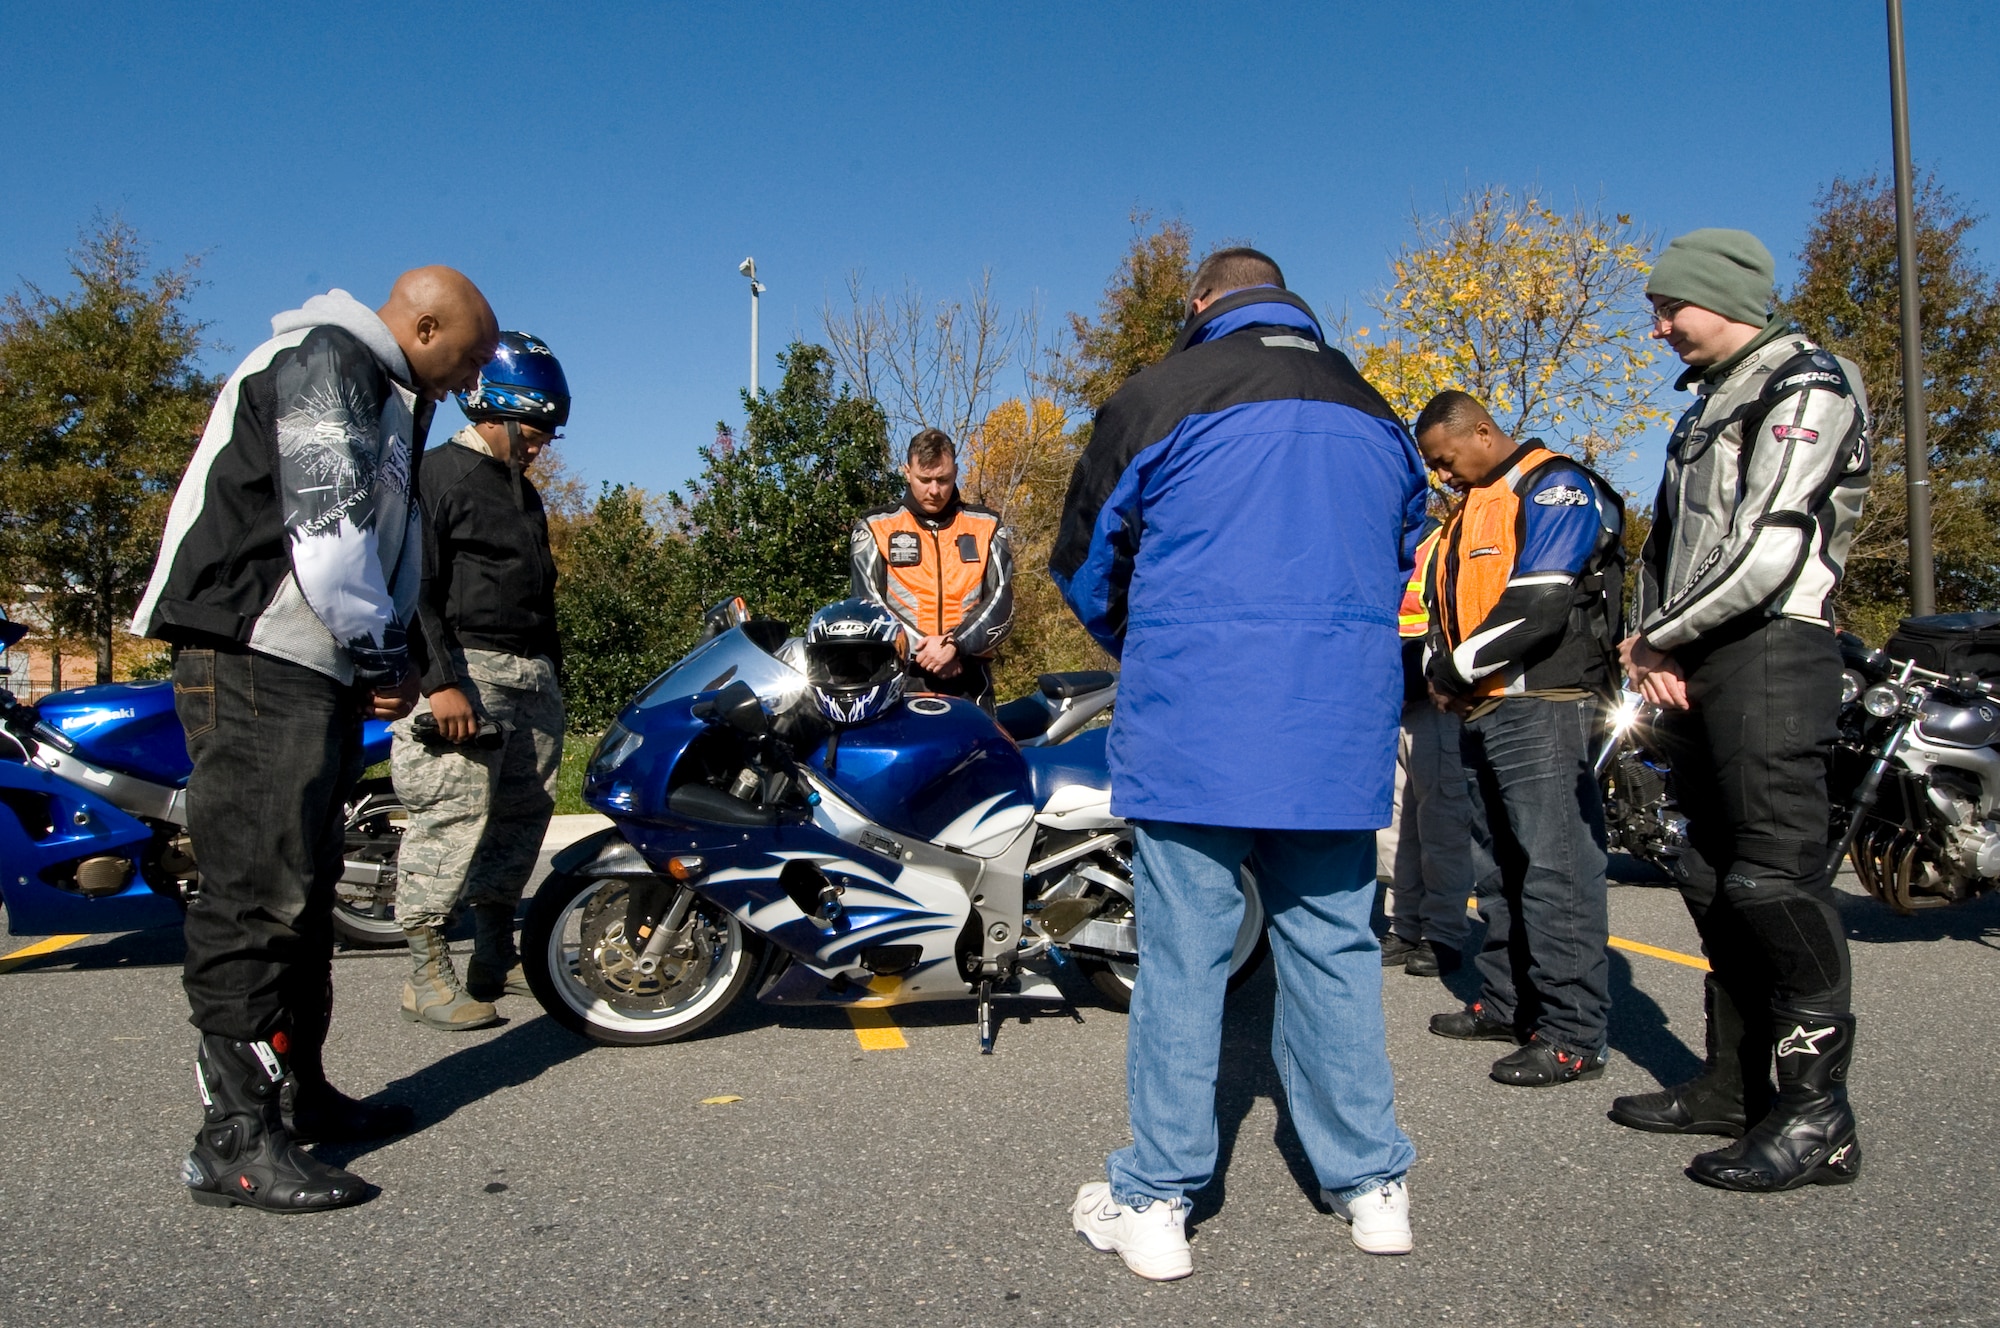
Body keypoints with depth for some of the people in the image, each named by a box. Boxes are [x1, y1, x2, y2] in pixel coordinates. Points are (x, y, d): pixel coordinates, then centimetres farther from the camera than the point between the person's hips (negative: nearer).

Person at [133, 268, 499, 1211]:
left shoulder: (376, 393, 24)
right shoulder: (325, 363, -8)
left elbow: (381, 548, 22)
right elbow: (327, 533, -19)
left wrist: (379, 660, 9)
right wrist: (386, 658, -9)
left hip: (310, 672, 11)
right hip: (257, 666, -11)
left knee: (302, 891, 14)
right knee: (258, 894, -11)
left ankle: (297, 1094, 24)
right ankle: (235, 1139, -7)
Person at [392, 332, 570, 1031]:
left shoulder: (524, 493, 23)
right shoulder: (438, 473, -4)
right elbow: (413, 586, -13)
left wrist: (553, 676, 23)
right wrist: (439, 681, -21)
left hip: (531, 676, 9)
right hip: (465, 671, -8)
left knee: (524, 815, 8)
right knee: (454, 816, -11)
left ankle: (497, 958, 17)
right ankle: (427, 974, -5)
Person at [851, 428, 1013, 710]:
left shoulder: (986, 526, 12)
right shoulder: (874, 528, 9)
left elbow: (1001, 605, 2)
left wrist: (954, 645, -14)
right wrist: (924, 650, -11)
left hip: (968, 677, 1)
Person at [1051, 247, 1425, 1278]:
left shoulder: (1158, 400, 1)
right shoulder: (1377, 416, 16)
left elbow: (1083, 564, 8)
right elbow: (1399, 558, 25)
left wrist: (1137, 649, 26)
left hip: (1193, 724, -4)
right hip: (1341, 727, 4)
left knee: (1182, 950, 1)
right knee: (1332, 943, 12)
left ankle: (1156, 1200, 10)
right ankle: (1370, 1182, 21)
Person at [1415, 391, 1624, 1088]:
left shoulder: (1556, 489, -6)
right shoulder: (1469, 510, 23)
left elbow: (1540, 607, -17)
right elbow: (1448, 601, 22)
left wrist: (1459, 670, -10)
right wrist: (1439, 669, 2)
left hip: (1542, 708, -9)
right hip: (1484, 713, 10)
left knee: (1555, 867, -9)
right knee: (1503, 867, 14)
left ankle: (1572, 1034, -5)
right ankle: (1507, 1004, 23)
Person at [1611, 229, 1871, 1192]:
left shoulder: (1806, 387, -5)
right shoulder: (1709, 407, 24)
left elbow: (1771, 547, -17)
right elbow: (1666, 542, 20)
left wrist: (1659, 638, -8)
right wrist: (1655, 650, 2)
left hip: (1770, 654, -9)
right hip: (1696, 668, 9)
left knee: (1776, 877, -11)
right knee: (1715, 880, 11)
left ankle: (1817, 1116, -4)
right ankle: (1733, 1086, 21)